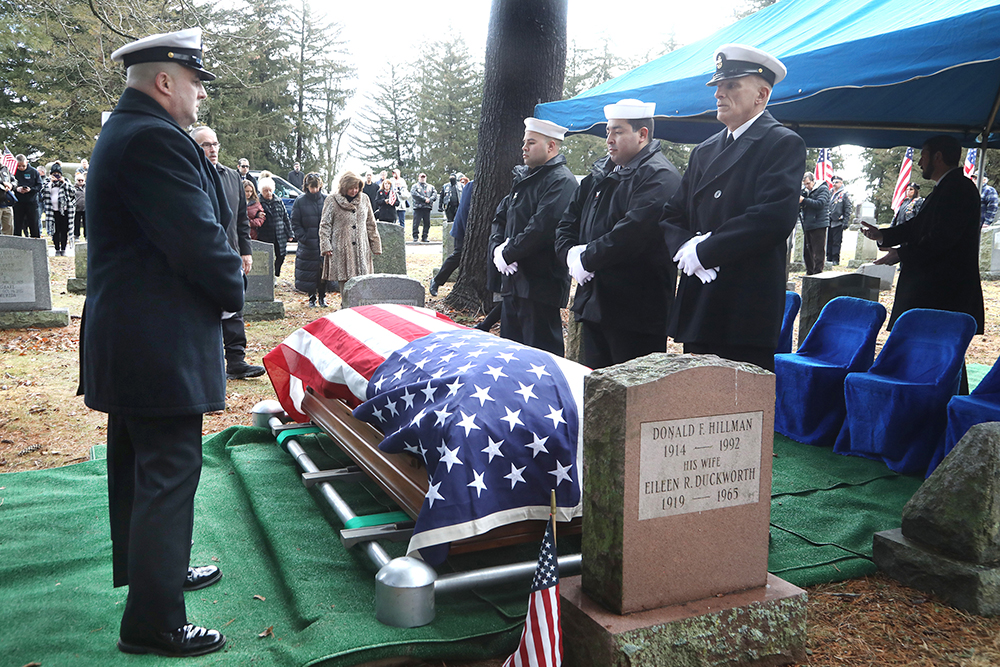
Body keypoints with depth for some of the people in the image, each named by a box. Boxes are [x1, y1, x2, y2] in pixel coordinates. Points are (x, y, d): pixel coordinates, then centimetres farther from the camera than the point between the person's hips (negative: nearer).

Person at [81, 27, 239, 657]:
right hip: (161, 345, -11)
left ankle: (150, 569, 40)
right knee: (168, 475, -3)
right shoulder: (154, 139, -19)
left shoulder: (122, 132, 16)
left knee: (139, 464, 21)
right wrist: (235, 287, -6)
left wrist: (223, 272, 8)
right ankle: (153, 623, 7)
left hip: (124, 343, 12)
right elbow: (198, 239, -23)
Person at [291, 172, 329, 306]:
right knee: (309, 272, 2)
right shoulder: (300, 201, 2)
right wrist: (303, 238, -8)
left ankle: (322, 296, 16)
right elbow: (295, 224, 3)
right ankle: (312, 297, 16)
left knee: (323, 270, 1)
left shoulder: (327, 200, 5)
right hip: (308, 244, -1)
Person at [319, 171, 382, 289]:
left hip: (361, 248, 3)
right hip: (341, 249, -3)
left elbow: (371, 225, 17)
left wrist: (376, 246, 14)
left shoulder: (364, 199, 12)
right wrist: (326, 246, -8)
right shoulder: (332, 201, 1)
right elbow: (325, 225, 2)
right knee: (344, 280, -3)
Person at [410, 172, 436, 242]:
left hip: (427, 207, 3)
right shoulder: (415, 186, 11)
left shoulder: (430, 187, 20)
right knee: (416, 222, -7)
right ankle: (415, 236, 0)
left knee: (427, 223, 2)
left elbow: (435, 194, 9)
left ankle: (424, 237, 8)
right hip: (418, 207, -3)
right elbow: (414, 194, -6)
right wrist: (424, 199, -13)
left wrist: (429, 199, -11)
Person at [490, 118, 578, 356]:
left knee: (541, 351, -4)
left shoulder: (561, 181, -12)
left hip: (540, 283, -9)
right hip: (515, 280, 9)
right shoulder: (524, 178, 18)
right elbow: (501, 217, 18)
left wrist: (508, 253, -13)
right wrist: (497, 249, 0)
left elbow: (541, 227, -22)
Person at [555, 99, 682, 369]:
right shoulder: (600, 174, 17)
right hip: (594, 304, 9)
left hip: (636, 313, -9)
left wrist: (587, 259, -15)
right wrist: (571, 252, -4)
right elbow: (567, 223, 17)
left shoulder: (659, 176, -11)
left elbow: (634, 231, -24)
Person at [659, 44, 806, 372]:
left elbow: (774, 218, -18)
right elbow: (672, 215, 16)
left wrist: (703, 252, -13)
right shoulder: (705, 151, 20)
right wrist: (685, 247, -7)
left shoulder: (784, 144, -3)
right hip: (697, 308, 7)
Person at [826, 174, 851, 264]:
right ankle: (829, 258, 14)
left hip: (838, 222, -6)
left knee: (836, 242, -3)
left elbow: (848, 209, -6)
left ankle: (835, 259, 0)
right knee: (829, 241, 8)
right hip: (829, 222, 6)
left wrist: (845, 222, -13)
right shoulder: (830, 194, 16)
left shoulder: (844, 194, -2)